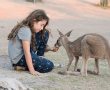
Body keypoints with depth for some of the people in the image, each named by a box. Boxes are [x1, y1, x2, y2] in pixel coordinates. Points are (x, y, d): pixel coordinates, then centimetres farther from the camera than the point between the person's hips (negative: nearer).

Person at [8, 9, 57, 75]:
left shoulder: (30, 29, 7)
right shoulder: (25, 30, -23)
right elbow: (27, 52, -25)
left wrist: (50, 49, -4)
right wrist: (32, 70, -26)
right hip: (19, 58, -10)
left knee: (44, 33, 6)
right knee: (49, 66, -15)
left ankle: (39, 58, 10)